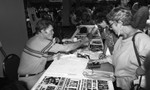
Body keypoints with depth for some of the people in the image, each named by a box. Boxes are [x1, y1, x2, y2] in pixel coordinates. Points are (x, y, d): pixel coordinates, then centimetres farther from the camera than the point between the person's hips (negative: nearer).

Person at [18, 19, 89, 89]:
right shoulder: (41, 42, -26)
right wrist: (83, 41, -12)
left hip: (38, 73, 9)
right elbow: (67, 48, -24)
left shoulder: (34, 39, 4)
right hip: (30, 79, -9)